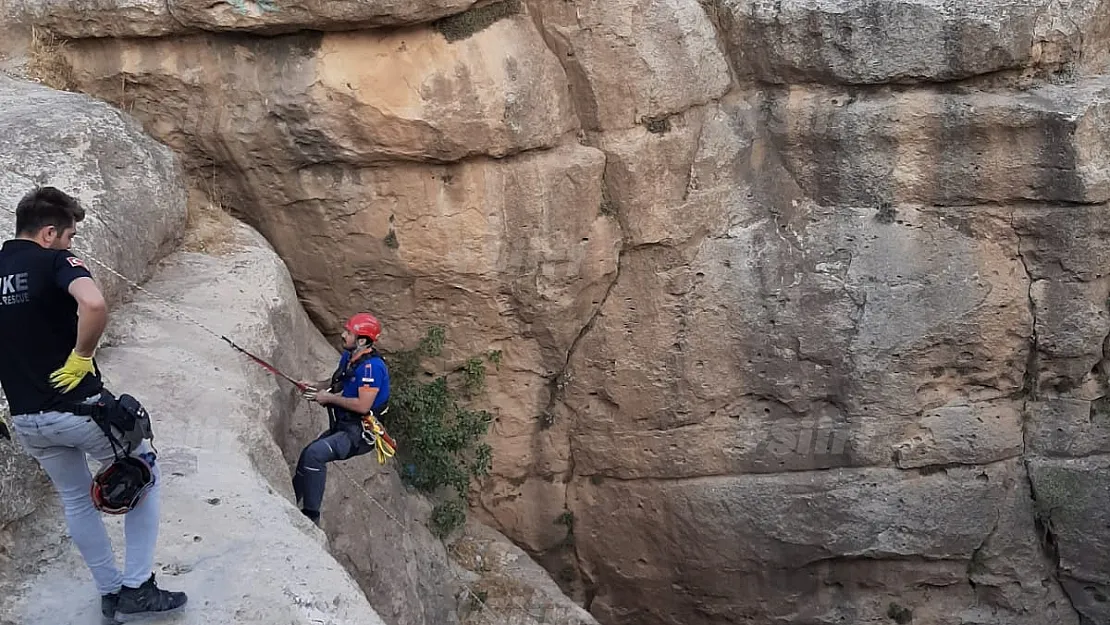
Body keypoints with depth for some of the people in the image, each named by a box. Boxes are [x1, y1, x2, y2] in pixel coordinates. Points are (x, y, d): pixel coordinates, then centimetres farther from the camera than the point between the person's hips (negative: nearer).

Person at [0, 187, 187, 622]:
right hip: (79, 406, -6)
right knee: (145, 479, 14)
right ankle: (137, 587, 10)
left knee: (75, 500, 22)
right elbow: (94, 304, -34)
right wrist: (82, 355, -19)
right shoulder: (54, 260, -12)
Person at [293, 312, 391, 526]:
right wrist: (315, 386, 5)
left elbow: (363, 406, -28)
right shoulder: (348, 357, 6)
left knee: (315, 453, -28)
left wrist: (329, 398, -17)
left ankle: (311, 515, -20)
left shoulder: (372, 366, -23)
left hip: (359, 433, -10)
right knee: (307, 454, 19)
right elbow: (337, 382, 25)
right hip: (342, 427, 10)